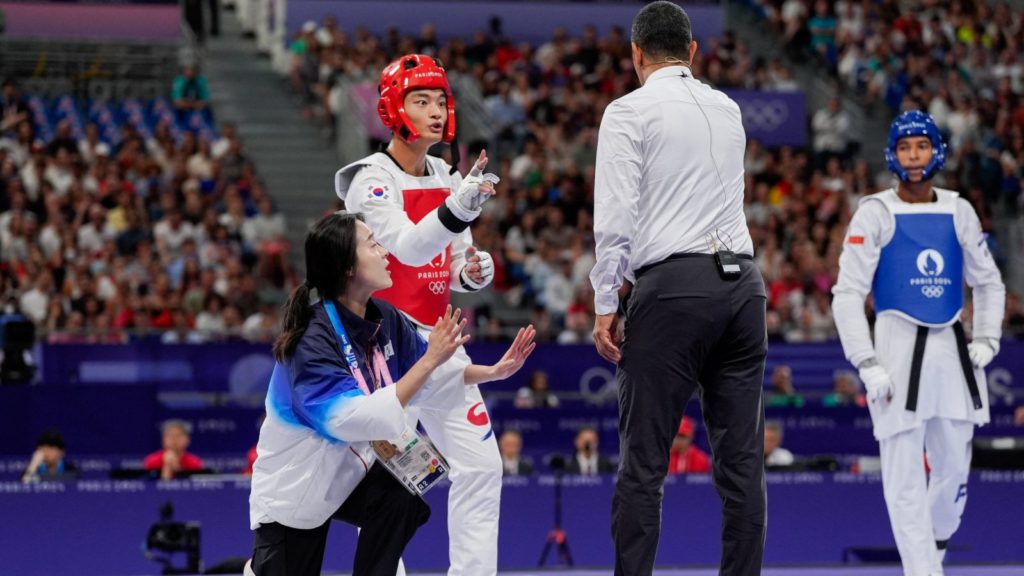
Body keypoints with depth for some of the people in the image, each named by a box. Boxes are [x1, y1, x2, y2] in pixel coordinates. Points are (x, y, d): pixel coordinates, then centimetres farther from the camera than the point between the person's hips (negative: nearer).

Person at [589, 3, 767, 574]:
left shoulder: (630, 113, 0)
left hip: (673, 286, -5)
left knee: (644, 461, -2)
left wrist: (606, 304, -3)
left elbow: (616, 217, -8)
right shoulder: (727, 109, 18)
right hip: (744, 282, 5)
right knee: (741, 458, 4)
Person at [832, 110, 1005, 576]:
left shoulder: (958, 212, 9)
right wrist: (868, 365, -12)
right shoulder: (875, 213, -2)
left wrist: (985, 341, 7)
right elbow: (847, 295, -4)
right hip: (898, 343, -4)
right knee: (904, 475, -8)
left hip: (952, 346, 4)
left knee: (954, 468, 6)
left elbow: (988, 283, 21)